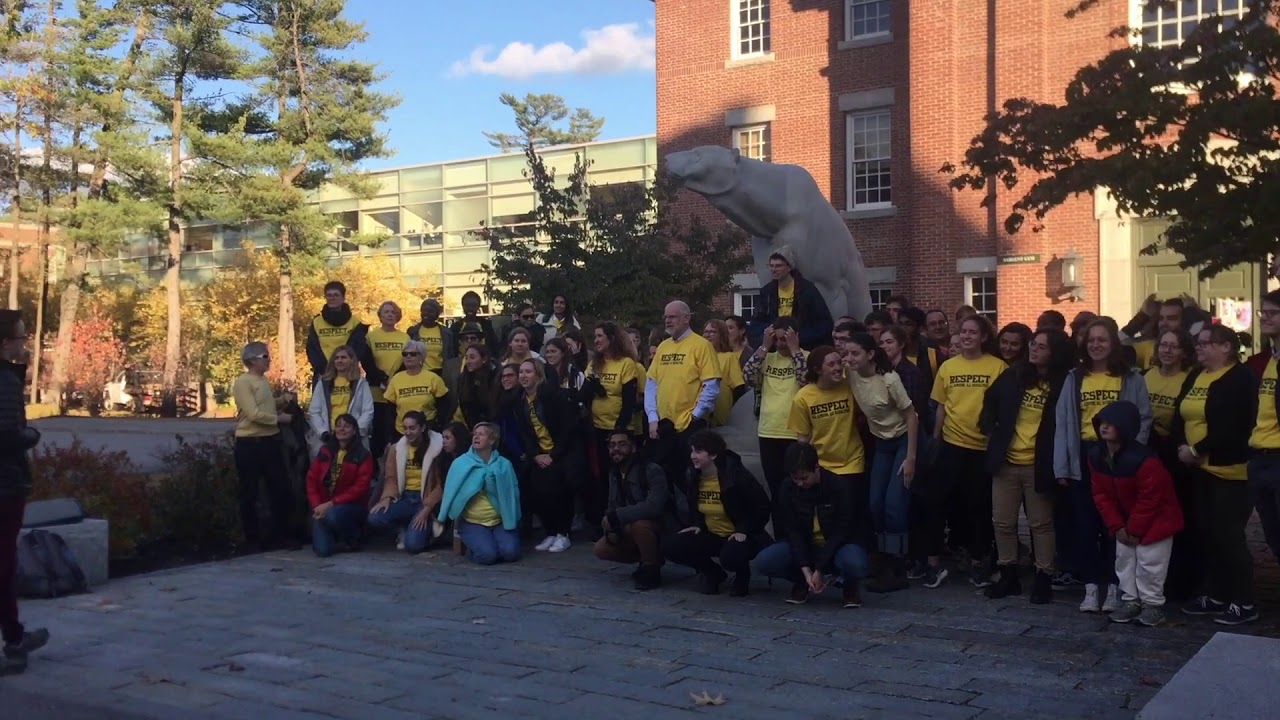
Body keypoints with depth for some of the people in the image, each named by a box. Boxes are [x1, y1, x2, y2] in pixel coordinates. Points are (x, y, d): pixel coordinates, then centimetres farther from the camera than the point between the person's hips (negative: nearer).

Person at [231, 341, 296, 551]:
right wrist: (279, 418, -11)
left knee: (280, 488, 9)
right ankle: (252, 537, 13)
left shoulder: (264, 380, 13)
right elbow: (254, 414, -21)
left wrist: (282, 400, 10)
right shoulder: (242, 382, -14)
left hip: (270, 440, 8)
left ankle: (281, 534, 19)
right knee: (250, 493, 4)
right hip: (250, 444, -8)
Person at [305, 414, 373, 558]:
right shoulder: (325, 451, 7)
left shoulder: (363, 456, -6)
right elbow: (311, 479, 5)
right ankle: (336, 535, 21)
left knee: (332, 515, -38)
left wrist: (331, 504, -20)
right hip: (323, 506, 3)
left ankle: (353, 539, -4)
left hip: (352, 505, -3)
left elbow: (360, 488, -13)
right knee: (322, 550, -16)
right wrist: (317, 506, -10)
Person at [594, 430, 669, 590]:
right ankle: (649, 558, 9)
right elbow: (613, 506, 10)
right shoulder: (613, 473, 3)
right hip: (629, 530, 8)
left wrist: (615, 516, -32)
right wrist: (611, 528, -13)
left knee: (638, 524, -38)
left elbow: (654, 506, -36)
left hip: (661, 526, -7)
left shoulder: (652, 471, -22)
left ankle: (652, 570, -14)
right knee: (601, 549, -11)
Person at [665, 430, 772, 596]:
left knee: (730, 556, -39)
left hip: (737, 536, -6)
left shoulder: (738, 475, -21)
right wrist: (697, 525, 1)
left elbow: (762, 507, -13)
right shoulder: (693, 477, -3)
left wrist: (744, 530, -19)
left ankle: (742, 575, 2)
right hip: (710, 535, 6)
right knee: (672, 547, -16)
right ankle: (711, 572, 10)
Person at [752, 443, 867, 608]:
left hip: (838, 545, -3)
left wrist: (819, 570, -21)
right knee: (763, 562, -24)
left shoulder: (840, 487, -20)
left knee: (854, 564, -41)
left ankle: (851, 587, -2)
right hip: (805, 546, 3)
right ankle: (801, 582, 6)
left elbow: (841, 532, -18)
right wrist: (806, 570, -22)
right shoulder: (788, 488, -10)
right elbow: (794, 530, -11)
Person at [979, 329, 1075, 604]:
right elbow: (990, 401, 16)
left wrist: (1056, 462, -9)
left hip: (1038, 466, -4)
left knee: (1041, 524, 5)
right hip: (1006, 462, 4)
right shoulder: (1013, 376, 3)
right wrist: (990, 432, 8)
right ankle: (1008, 575, 21)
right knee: (1002, 521, 9)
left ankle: (1044, 579, 17)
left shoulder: (1063, 384, -8)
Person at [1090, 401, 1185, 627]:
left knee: (1149, 562, -3)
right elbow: (1101, 494, -4)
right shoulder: (1096, 455, -12)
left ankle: (1153, 604, 11)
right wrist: (1117, 526, -8)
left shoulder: (1142, 459, -33)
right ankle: (1130, 601, 21)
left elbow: (1149, 499, -25)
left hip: (1156, 517, -7)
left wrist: (1136, 530, -17)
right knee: (1124, 559, 10)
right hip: (1125, 519, 7)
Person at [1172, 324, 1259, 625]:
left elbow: (1231, 428, -21)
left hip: (1229, 470, -8)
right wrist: (1181, 447, -8)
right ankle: (1215, 595, 24)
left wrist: (1197, 450, -17)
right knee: (1205, 533, 12)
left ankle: (1244, 603, 5)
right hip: (1199, 470, 8)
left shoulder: (1241, 378, -11)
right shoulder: (1195, 376, 14)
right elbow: (1180, 417, 9)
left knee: (1228, 536, -5)